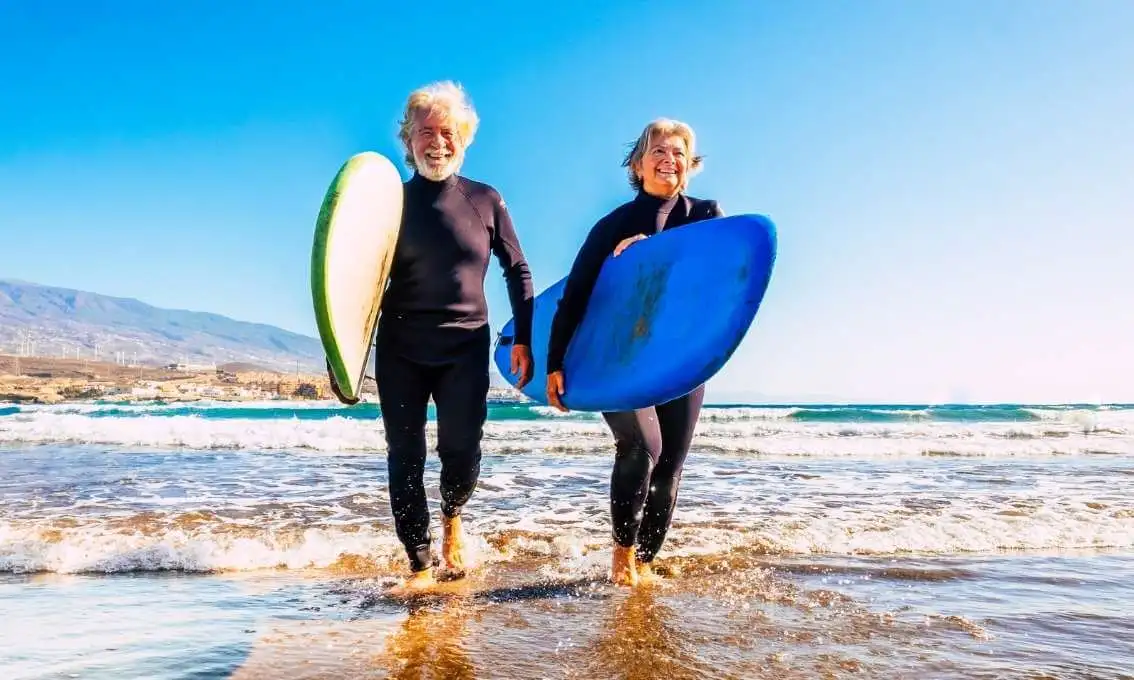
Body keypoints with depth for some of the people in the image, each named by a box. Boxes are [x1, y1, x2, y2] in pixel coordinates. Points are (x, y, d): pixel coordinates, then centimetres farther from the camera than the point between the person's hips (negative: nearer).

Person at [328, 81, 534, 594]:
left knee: (461, 448, -5)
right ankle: (421, 565, 15)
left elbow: (518, 271, 8)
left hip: (466, 349, 0)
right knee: (405, 457, 2)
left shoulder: (486, 201, 3)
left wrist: (523, 340, 2)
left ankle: (452, 519, 29)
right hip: (399, 352, 1)